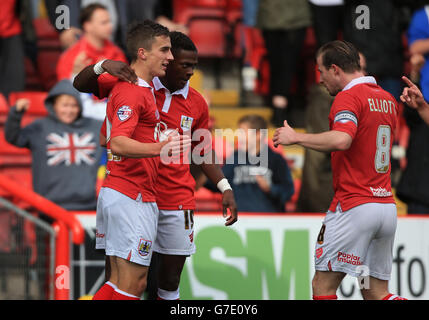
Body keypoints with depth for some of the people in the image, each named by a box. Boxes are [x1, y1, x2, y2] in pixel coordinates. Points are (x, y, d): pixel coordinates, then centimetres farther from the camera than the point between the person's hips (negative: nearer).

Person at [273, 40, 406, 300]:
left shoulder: (349, 97, -10)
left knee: (323, 286, -2)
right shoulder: (388, 99, 16)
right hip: (387, 206, 8)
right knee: (376, 291, 11)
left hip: (354, 207, -8)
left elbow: (341, 140, -27)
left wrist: (296, 137, -17)